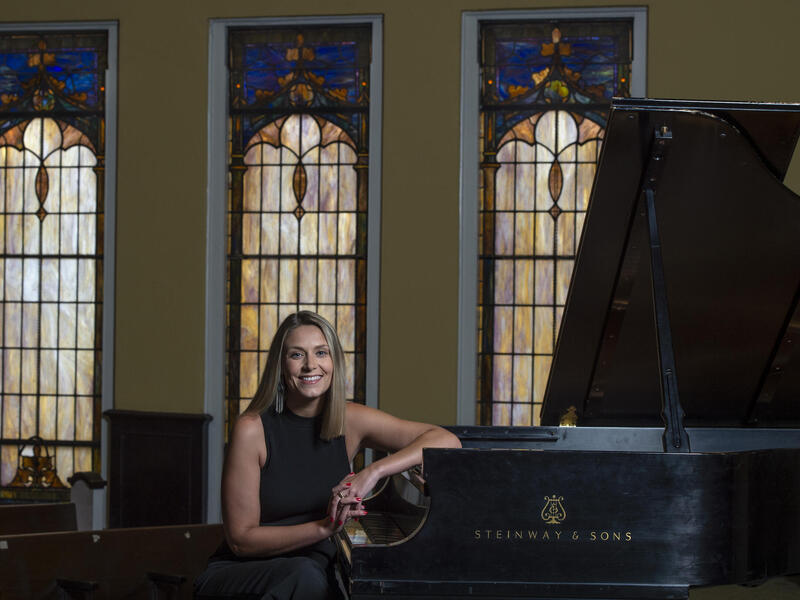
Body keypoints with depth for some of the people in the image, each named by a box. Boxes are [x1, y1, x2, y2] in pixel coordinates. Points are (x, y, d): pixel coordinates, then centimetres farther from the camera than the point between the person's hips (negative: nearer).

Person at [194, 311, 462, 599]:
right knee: (305, 573, -36)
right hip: (238, 575, -3)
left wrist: (373, 472, -23)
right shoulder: (252, 429, -12)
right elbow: (241, 539, -11)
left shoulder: (349, 420, -2)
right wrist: (324, 527, -24)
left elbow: (446, 441, -8)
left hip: (313, 573, 3)